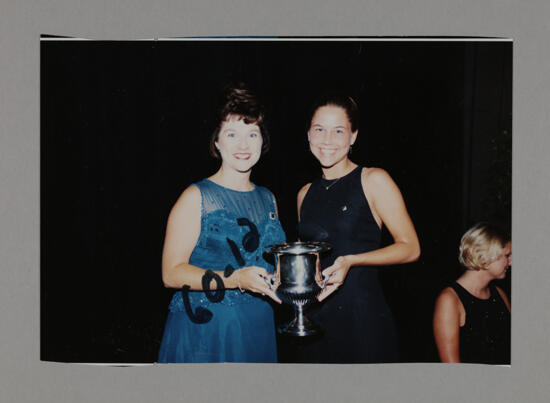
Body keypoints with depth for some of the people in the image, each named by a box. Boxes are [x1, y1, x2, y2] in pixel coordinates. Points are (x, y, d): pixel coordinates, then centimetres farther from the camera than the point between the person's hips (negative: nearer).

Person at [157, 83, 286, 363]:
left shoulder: (267, 199, 12)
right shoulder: (197, 197, -8)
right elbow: (171, 273, -14)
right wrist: (235, 279, -25)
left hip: (258, 331, 6)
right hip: (203, 335, -5)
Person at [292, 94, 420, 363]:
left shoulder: (373, 180, -5)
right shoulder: (306, 194, 11)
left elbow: (410, 248, -7)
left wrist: (351, 261, -18)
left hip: (362, 321, -4)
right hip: (313, 320, 5)